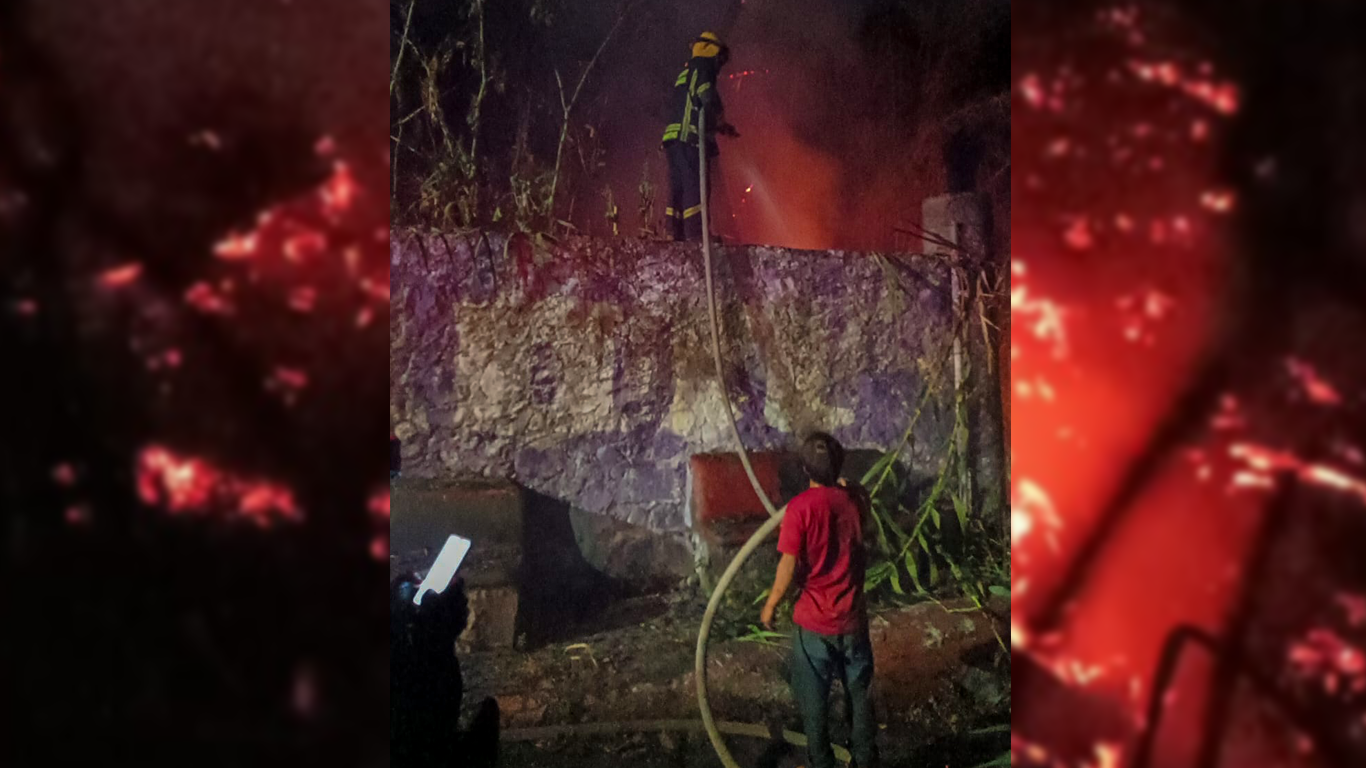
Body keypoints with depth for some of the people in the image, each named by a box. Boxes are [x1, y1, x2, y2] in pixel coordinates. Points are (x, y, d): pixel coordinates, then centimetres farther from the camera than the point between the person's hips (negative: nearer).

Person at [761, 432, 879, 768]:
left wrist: (770, 605, 0)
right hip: (853, 618, 4)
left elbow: (789, 566, -16)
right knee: (859, 692, 19)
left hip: (814, 620, -4)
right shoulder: (855, 499, -4)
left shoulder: (801, 506, -18)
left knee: (814, 699, 11)